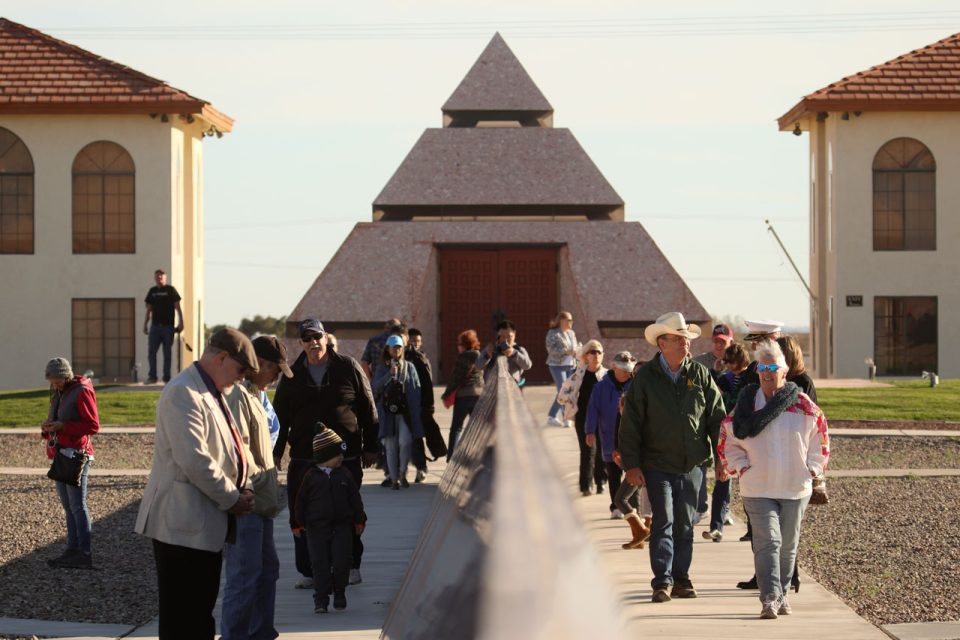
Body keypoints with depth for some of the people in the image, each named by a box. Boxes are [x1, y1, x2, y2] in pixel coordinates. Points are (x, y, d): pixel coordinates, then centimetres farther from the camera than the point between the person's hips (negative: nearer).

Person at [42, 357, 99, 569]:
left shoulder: (82, 392, -9)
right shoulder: (58, 394, 16)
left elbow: (93, 425, -14)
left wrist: (63, 426, -21)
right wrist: (47, 428, 1)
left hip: (76, 454, -8)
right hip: (60, 454, 8)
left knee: (77, 506, -8)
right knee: (68, 506, 8)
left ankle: (85, 554, -8)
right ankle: (72, 550, 10)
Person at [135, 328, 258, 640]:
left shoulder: (210, 394, 17)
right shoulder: (183, 393, -16)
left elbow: (224, 450, 25)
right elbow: (194, 459, -24)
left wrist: (240, 487, 6)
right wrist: (232, 498, -14)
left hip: (208, 525, 10)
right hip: (184, 524, -10)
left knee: (201, 613, 15)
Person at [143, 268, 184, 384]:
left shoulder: (170, 290, 2)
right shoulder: (152, 291, 12)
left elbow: (177, 307, -1)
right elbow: (149, 310, 16)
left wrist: (180, 322, -10)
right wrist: (145, 325, 11)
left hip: (168, 327, -3)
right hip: (155, 326, 3)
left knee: (167, 353, 2)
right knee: (151, 352, -4)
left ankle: (167, 378, 7)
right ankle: (152, 377, 0)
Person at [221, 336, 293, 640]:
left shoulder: (255, 394, 18)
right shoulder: (237, 395, -15)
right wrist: (260, 479, -15)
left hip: (259, 502, 11)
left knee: (267, 569, 17)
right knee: (244, 576, -7)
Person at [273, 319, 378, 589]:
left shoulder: (348, 367, 1)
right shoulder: (292, 376, 7)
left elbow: (368, 410, 5)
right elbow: (281, 417, 12)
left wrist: (370, 447, 3)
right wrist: (276, 452, 7)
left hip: (346, 457, -2)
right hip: (303, 460, 2)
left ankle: (352, 566, 21)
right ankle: (308, 572, 8)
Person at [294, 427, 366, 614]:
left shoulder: (345, 475, 4)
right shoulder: (311, 476, -2)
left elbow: (355, 499, 11)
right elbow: (301, 500, 4)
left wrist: (359, 521, 12)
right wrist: (300, 524, 5)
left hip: (342, 526, 2)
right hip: (317, 527, -2)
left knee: (342, 561, -3)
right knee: (320, 564, -3)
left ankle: (339, 593, 18)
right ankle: (321, 599, 3)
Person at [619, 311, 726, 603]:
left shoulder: (700, 375, 4)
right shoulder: (645, 377, -3)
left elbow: (717, 417, 8)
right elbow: (630, 424, -2)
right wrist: (632, 464, -7)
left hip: (692, 464, 3)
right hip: (657, 464, -3)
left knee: (685, 524, 9)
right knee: (663, 520, -9)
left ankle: (681, 579, 19)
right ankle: (662, 581, -6)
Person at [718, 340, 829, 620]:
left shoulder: (802, 405, 0)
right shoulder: (746, 404, 0)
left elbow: (819, 437, 10)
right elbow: (729, 441, 9)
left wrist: (812, 468, 2)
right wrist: (741, 467, -2)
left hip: (796, 488, 2)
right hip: (758, 489, -2)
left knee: (788, 545, 11)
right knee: (767, 542, -13)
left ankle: (781, 595, 26)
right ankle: (770, 598, -16)